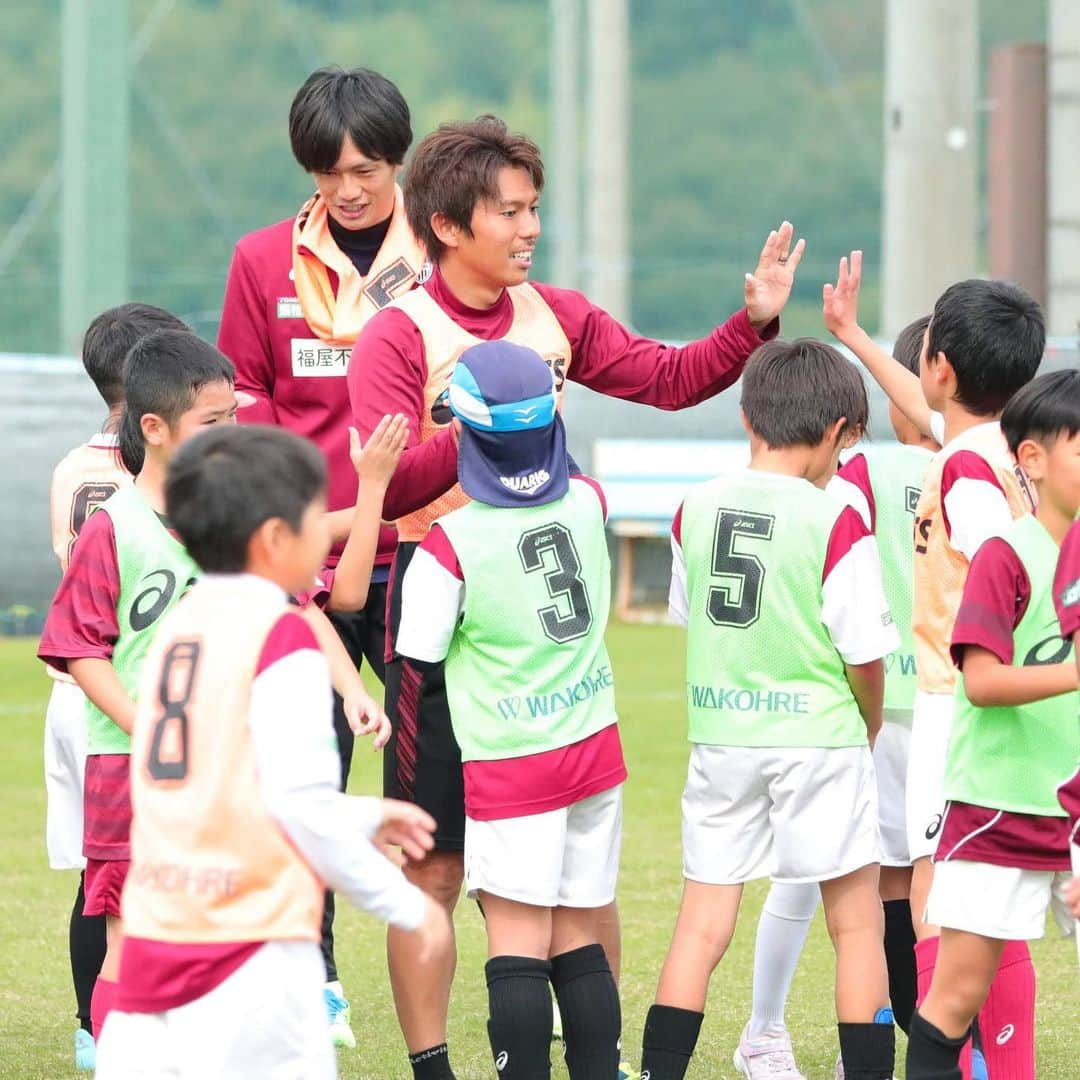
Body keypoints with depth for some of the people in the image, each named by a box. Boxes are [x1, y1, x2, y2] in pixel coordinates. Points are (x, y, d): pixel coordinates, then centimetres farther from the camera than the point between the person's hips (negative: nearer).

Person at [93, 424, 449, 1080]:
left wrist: (365, 818, 27)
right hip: (250, 950, -7)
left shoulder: (177, 628, 14)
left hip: (154, 940, 7)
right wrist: (404, 904, -4)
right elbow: (301, 799, -15)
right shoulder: (281, 636, -9)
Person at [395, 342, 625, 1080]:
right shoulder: (588, 502, 0)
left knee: (518, 946, -4)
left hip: (508, 764, -5)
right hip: (595, 748, 5)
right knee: (579, 941, 11)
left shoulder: (450, 542, -14)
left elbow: (419, 663, -6)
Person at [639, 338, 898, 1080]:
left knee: (702, 923, 8)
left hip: (719, 737, 4)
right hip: (818, 740, -4)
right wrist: (871, 724, 9)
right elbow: (865, 655, -11)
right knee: (857, 922, 8)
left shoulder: (697, 509, 1)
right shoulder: (836, 526, -13)